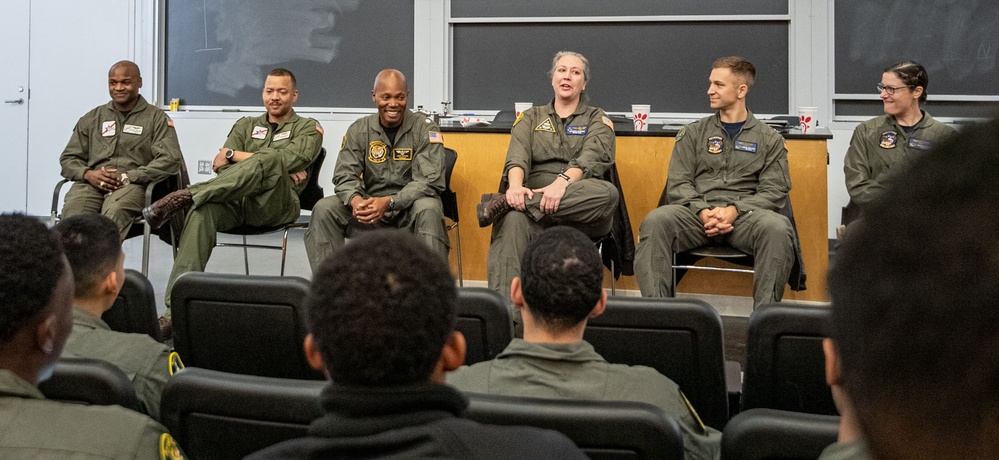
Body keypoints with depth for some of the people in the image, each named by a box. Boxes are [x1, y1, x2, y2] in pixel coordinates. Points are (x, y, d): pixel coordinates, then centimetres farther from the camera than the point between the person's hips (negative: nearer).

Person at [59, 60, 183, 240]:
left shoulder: (156, 118, 13)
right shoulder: (92, 118, 25)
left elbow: (170, 160, -1)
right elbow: (68, 158, 22)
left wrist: (127, 176, -10)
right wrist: (88, 174, -2)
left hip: (133, 185, -3)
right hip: (91, 183, 3)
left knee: (114, 212, -38)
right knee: (72, 213, -32)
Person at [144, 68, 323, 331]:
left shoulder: (309, 129, 16)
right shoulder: (246, 125, 27)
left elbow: (290, 158, -6)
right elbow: (222, 167, 10)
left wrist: (234, 155, -1)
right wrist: (278, 170, -3)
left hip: (278, 205, -3)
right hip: (237, 202, 3)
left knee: (269, 161, -35)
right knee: (202, 212, -32)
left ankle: (188, 196, -35)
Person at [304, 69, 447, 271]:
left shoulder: (425, 129, -6)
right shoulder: (359, 130, 4)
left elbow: (429, 180, -14)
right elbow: (345, 174, -1)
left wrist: (389, 202, -29)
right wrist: (355, 199, -27)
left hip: (410, 205, -3)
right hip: (369, 204, 3)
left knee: (429, 209, -36)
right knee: (324, 209, -19)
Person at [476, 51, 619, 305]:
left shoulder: (597, 120, 17)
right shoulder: (531, 117, 23)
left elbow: (590, 159, -4)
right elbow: (517, 156, 3)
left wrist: (563, 182, -27)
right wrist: (515, 186, -22)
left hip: (579, 208, 0)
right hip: (533, 195, 0)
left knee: (607, 193, -36)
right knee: (513, 219, -36)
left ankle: (505, 202, -36)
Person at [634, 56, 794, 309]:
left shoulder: (769, 139, 15)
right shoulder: (693, 133, 19)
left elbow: (775, 191, 5)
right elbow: (677, 184, 9)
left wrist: (734, 210, -13)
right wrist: (703, 211, -11)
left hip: (744, 215, -1)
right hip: (697, 211, 1)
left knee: (778, 228, -35)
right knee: (655, 221, -31)